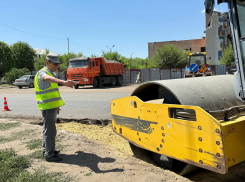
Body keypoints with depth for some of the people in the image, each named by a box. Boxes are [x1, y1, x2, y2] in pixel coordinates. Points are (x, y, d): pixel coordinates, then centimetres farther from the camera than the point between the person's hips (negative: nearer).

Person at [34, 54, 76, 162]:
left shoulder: (51, 73, 16)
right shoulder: (43, 73, -14)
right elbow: (48, 78, -41)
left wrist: (56, 105, 26)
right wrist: (63, 82, -58)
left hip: (52, 106, 10)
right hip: (47, 106, -10)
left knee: (48, 129, 17)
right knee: (50, 130, -6)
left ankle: (47, 149, 30)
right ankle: (49, 154, 3)